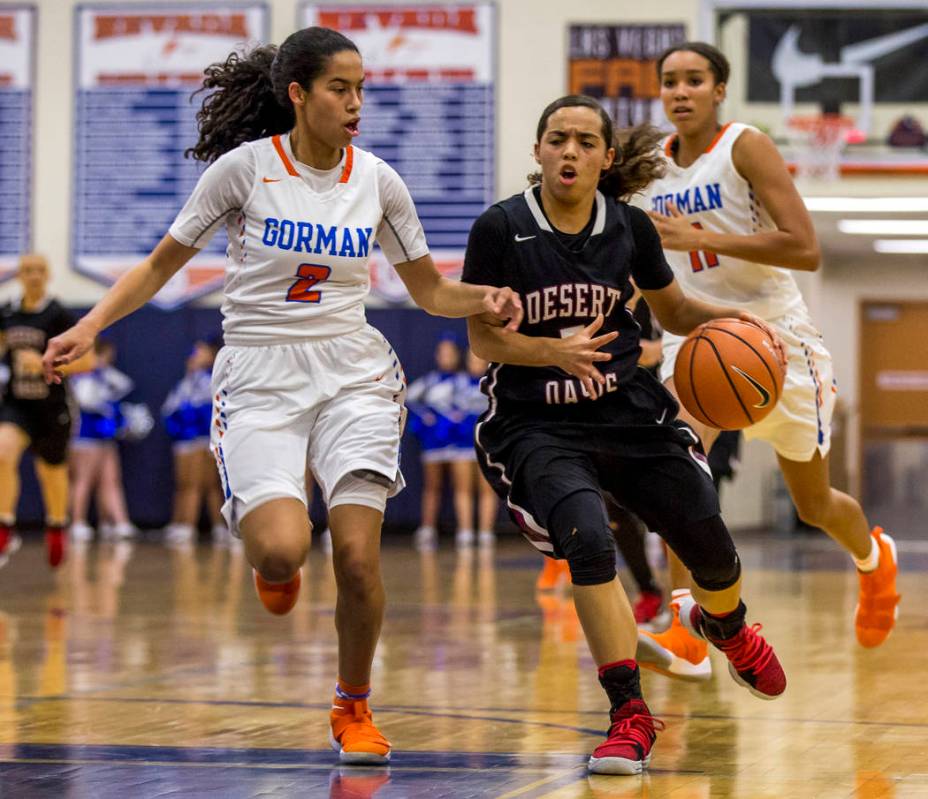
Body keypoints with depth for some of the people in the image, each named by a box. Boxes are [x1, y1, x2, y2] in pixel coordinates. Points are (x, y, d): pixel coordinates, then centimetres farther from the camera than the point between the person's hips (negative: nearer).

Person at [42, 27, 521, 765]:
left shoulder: (377, 180, 2)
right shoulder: (244, 167, -5)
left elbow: (430, 290, 12)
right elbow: (162, 265, 3)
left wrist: (484, 298, -9)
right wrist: (91, 325, -10)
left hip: (352, 373, 2)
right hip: (258, 379, -2)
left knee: (357, 553, -12)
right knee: (283, 549, -24)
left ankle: (354, 708, 13)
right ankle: (271, 560, 17)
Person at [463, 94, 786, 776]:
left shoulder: (630, 227, -2)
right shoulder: (501, 229, -12)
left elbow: (674, 311, 13)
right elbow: (483, 339, -8)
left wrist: (729, 317, -7)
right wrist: (556, 350, -26)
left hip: (628, 412, 3)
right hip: (537, 425, -3)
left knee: (712, 550, 2)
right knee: (588, 541, -28)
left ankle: (725, 624, 43)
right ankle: (630, 713, -14)